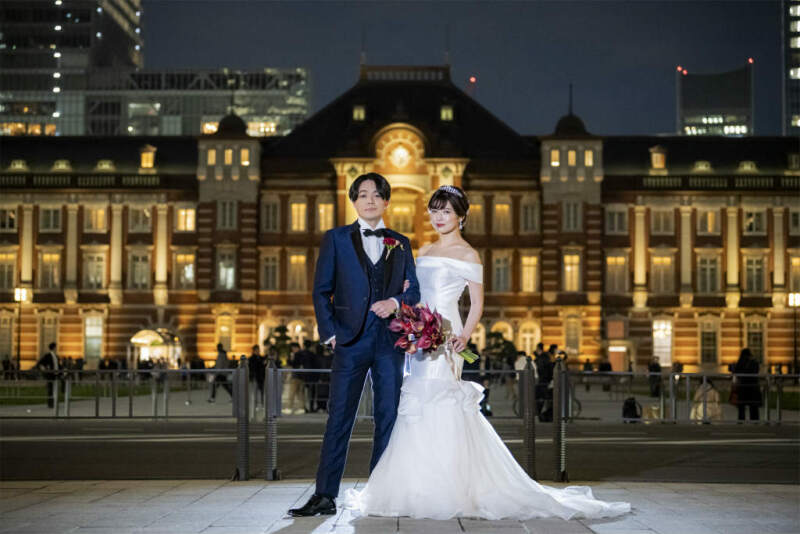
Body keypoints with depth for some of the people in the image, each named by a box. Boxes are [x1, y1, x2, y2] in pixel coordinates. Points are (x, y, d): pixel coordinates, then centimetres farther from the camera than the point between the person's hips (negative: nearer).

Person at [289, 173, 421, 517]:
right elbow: (322, 291, 4)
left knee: (388, 417, 4)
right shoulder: (336, 239, 7)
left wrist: (396, 302, -9)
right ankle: (325, 495, 0)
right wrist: (330, 333, -5)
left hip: (390, 340, 2)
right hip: (351, 340, -2)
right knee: (339, 417, -3)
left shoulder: (401, 244, 13)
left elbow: (414, 291, 13)